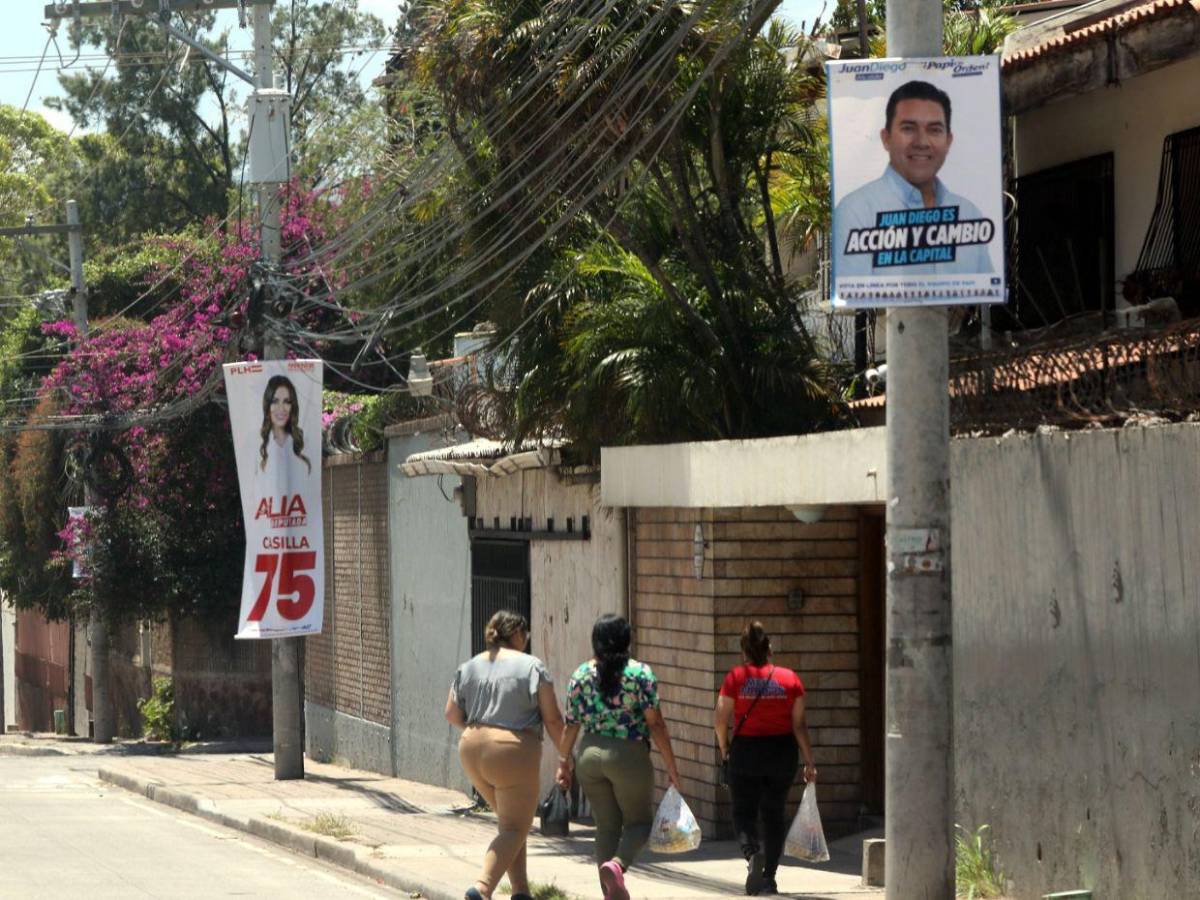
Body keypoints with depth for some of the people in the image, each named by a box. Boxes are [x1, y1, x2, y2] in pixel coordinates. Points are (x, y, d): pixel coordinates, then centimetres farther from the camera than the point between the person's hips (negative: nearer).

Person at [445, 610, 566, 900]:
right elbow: (552, 718, -6)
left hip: (473, 750, 6)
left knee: (510, 821, 20)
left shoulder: (469, 667, 9)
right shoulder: (532, 667, -5)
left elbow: (452, 715, 12)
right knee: (514, 828, -2)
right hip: (513, 753, -6)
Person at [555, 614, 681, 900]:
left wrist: (564, 761, 19)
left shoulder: (580, 675, 3)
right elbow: (655, 723, -9)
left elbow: (571, 725, 6)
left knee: (606, 826, 13)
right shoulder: (640, 673, -7)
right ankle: (617, 864, -19)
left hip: (590, 756, 4)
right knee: (639, 821, 10)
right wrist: (671, 766, -4)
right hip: (629, 756, -4)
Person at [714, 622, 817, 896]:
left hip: (746, 750, -2)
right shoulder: (789, 678, -1)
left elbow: (720, 718, -8)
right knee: (774, 813, 12)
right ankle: (768, 877, 11)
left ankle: (752, 853, -20)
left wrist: (724, 745, 10)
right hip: (783, 752, 2)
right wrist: (809, 762, 2)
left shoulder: (736, 677, -6)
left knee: (744, 811, 9)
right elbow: (799, 724, -2)